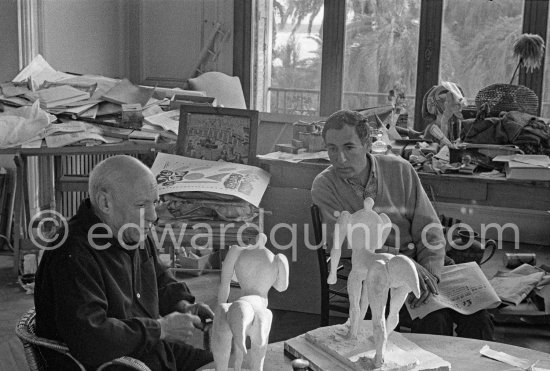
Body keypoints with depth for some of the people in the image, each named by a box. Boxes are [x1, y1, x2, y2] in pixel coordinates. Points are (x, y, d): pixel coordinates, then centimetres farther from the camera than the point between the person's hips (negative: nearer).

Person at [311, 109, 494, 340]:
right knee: (434, 319, -26)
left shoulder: (400, 170, 1)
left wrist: (429, 276, -17)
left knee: (478, 318, -16)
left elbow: (430, 232, 1)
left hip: (420, 268, 3)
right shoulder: (324, 187, -3)